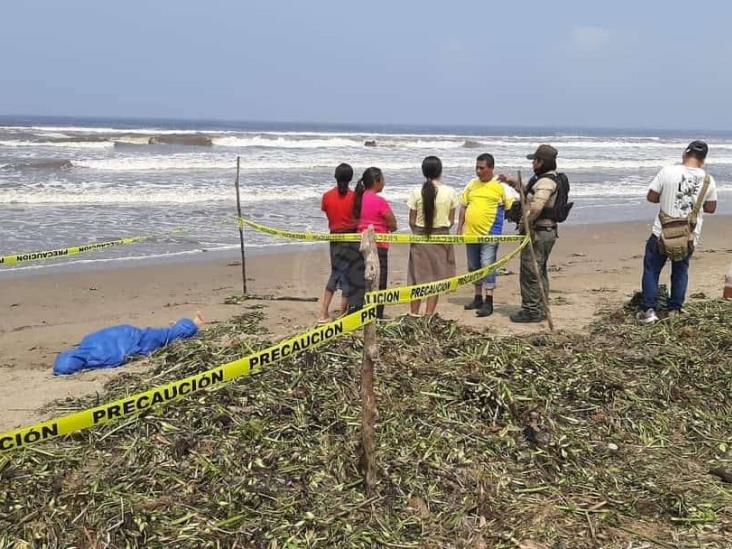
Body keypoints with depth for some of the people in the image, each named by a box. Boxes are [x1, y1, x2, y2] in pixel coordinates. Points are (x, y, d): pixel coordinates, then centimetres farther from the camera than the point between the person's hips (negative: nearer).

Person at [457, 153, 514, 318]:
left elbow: (512, 207, -6)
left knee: (487, 265, -10)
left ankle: (488, 302, -5)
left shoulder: (500, 186, -5)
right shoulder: (471, 185, 10)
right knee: (473, 267, 14)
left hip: (490, 234, -6)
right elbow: (463, 206, 16)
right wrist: (460, 228, 13)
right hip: (471, 233, 6)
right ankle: (478, 298, 27)